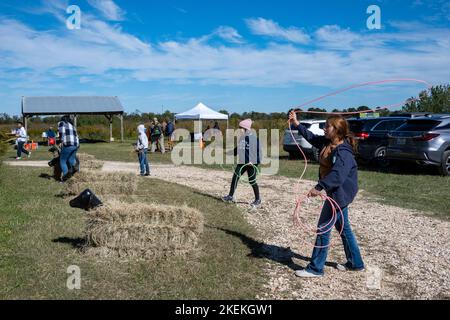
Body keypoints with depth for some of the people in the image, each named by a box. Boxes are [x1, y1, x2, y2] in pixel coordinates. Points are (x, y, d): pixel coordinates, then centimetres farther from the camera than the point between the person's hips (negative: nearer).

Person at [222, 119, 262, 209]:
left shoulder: (253, 137, -15)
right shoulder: (242, 137, 8)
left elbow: (258, 150, -17)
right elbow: (238, 148, 20)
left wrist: (257, 162, -24)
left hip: (251, 163, -7)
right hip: (242, 162, 7)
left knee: (252, 181, 1)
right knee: (235, 178, 8)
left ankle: (258, 200, 17)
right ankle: (230, 196, 22)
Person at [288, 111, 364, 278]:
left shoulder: (344, 151, -25)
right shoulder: (328, 143, 3)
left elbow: (338, 174, -38)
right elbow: (311, 137, 18)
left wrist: (319, 187, -45)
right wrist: (297, 124, 12)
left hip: (340, 194, -10)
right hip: (337, 193, 10)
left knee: (323, 229, -3)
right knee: (343, 228, 19)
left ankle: (316, 268, 8)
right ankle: (355, 263, 33)